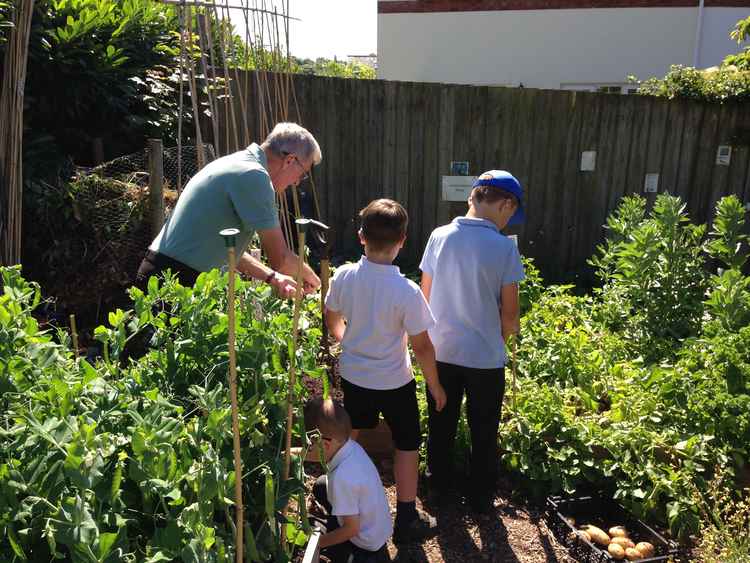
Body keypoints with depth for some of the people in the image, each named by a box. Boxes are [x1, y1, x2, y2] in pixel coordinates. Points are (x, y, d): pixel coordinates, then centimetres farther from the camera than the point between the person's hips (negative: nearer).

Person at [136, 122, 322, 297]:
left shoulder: (234, 163, 13)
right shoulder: (254, 176, -18)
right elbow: (280, 259, -16)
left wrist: (272, 277, 11)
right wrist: (310, 276, 5)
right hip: (178, 282, -10)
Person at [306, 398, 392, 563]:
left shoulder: (343, 477, -38)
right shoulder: (350, 446, -15)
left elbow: (352, 529, -27)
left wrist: (317, 542, -15)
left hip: (366, 541, -8)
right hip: (378, 526, 8)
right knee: (321, 486, 15)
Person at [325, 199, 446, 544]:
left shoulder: (343, 276, -14)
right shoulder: (407, 291, -26)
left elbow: (331, 319, 4)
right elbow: (421, 346, -18)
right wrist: (435, 384, -2)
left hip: (352, 376, 4)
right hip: (394, 383, -4)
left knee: (348, 436, 27)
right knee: (407, 445, 15)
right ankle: (406, 520, 24)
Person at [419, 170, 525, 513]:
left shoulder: (440, 237, -6)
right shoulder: (504, 247, -16)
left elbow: (426, 295, 2)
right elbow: (509, 313, -11)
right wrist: (500, 340, 9)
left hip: (441, 351, 3)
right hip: (485, 356, -3)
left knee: (441, 424, 20)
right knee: (483, 432, 16)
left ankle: (439, 482, 38)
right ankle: (481, 497, 31)